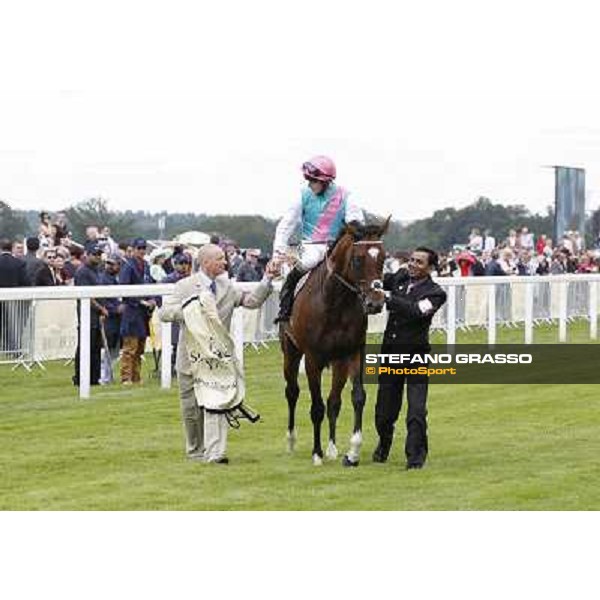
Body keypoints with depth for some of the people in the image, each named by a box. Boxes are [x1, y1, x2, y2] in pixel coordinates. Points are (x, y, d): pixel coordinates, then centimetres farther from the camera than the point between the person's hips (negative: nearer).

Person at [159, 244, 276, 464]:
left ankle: (214, 452, -17)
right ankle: (195, 451, 25)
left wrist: (266, 281, -5)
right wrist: (184, 309, -23)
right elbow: (163, 313, -6)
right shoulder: (185, 286, -2)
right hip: (191, 358, -2)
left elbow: (252, 301, 7)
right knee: (191, 408, 9)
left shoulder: (227, 287, 9)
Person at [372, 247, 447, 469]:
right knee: (385, 408, 15)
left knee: (416, 410, -9)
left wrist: (388, 298, -30)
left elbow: (416, 310, -24)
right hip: (390, 351, 5)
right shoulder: (399, 278, 8)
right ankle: (383, 445, 38)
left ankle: (415, 455, -1)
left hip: (416, 353, -5)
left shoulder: (434, 292, -8)